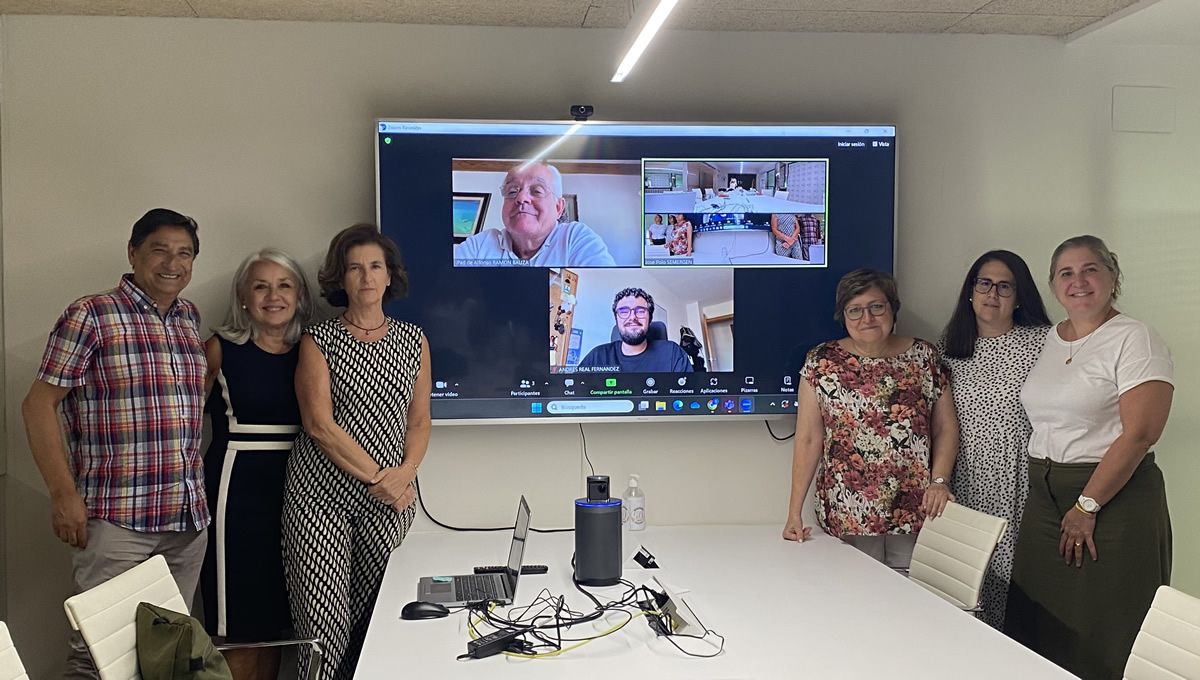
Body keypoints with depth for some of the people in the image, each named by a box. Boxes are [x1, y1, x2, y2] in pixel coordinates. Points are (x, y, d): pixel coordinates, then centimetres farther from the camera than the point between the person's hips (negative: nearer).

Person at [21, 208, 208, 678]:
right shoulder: (91, 316, -5)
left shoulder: (190, 319, 12)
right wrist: (64, 494, -12)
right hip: (116, 519, -5)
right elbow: (38, 404, -6)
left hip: (189, 518, 6)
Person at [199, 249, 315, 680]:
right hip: (238, 492, -4)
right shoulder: (221, 349, -3)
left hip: (292, 493, 4)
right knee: (240, 632, 0)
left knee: (275, 621, 12)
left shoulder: (308, 352, 7)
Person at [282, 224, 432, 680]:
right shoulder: (318, 340, 2)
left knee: (377, 617, 2)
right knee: (324, 620, -5)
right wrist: (377, 477, -11)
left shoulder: (413, 340, 12)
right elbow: (318, 424, -6)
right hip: (321, 493, -2)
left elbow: (419, 421, 11)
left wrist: (404, 474, -6)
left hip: (388, 500, 3)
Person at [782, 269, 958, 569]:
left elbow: (946, 429, 7)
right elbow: (808, 439, -2)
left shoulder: (925, 357, 3)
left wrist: (939, 481, -8)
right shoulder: (821, 362, -1)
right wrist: (794, 511, -6)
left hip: (916, 511, 1)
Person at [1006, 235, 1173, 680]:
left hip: (1116, 500, -7)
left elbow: (1139, 433, -16)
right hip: (1044, 496, 7)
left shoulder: (1134, 340, -9)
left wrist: (1087, 506, -15)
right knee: (1037, 628, 10)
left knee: (1099, 641, 0)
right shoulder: (1049, 341, 13)